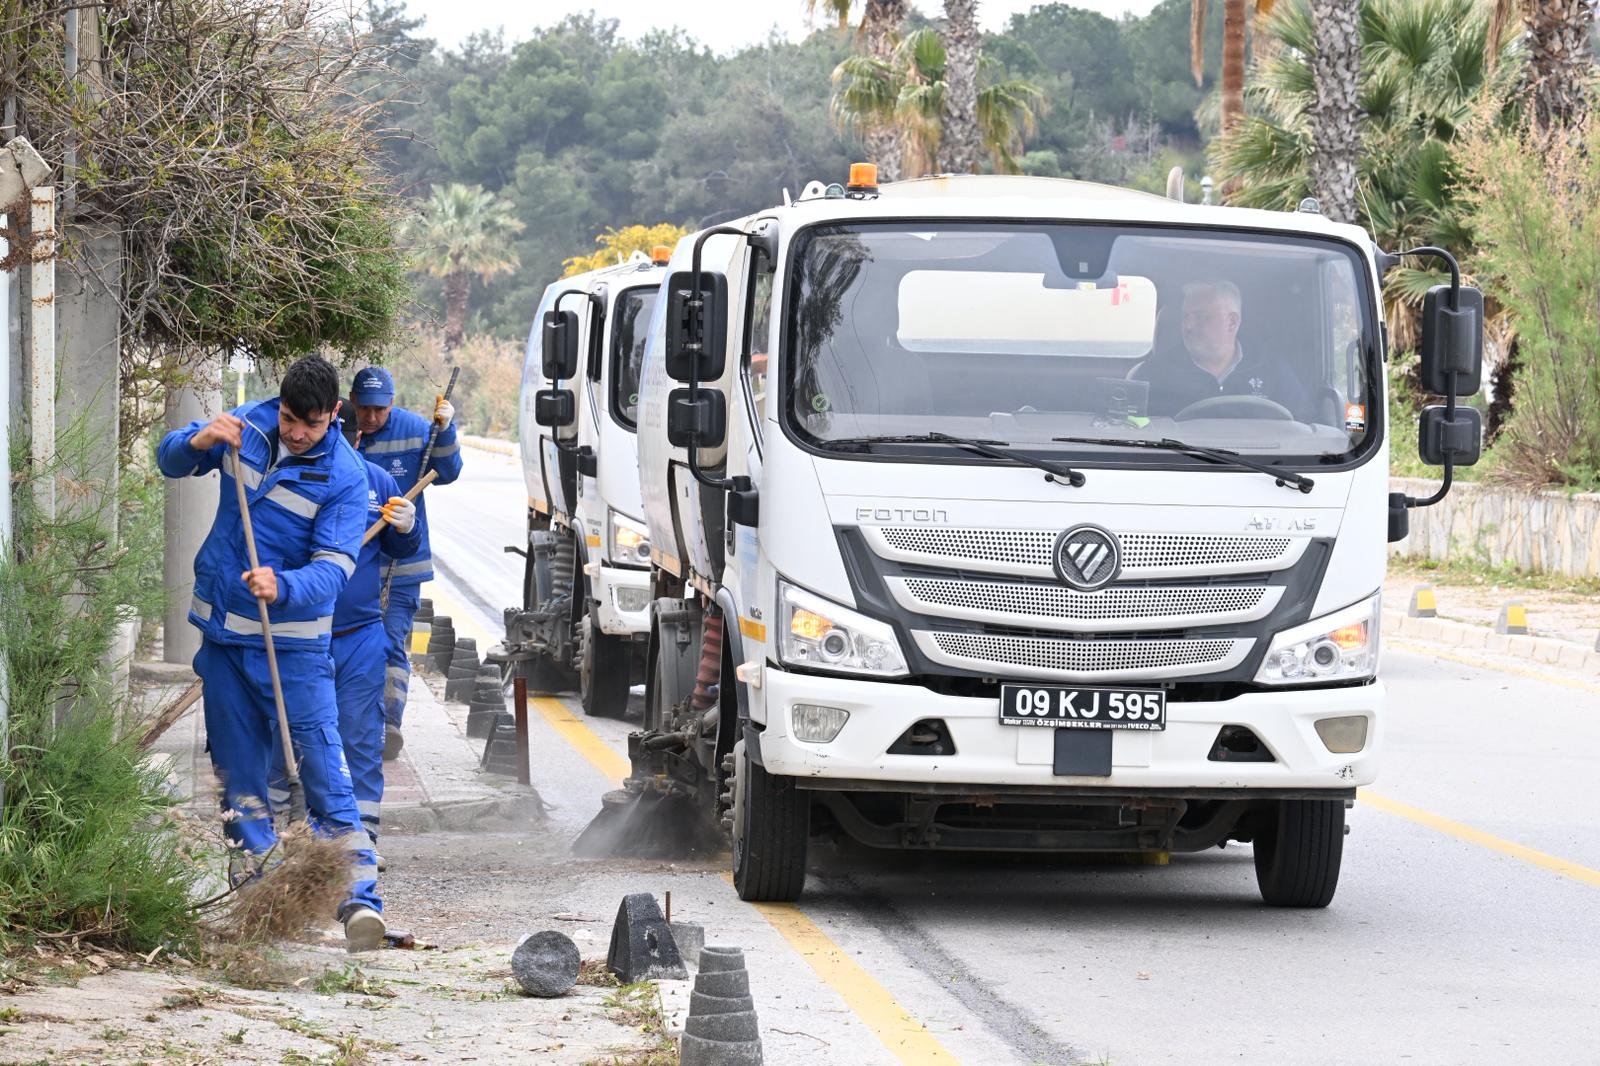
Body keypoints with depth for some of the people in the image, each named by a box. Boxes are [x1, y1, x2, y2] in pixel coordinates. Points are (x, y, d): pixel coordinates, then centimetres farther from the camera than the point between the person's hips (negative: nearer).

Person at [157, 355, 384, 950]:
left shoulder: (345, 477, -13)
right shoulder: (248, 426, 0)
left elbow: (334, 566, -19)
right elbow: (170, 461, 9)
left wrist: (283, 587, -39)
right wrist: (199, 442, -15)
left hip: (294, 642, -5)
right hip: (223, 631, 5)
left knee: (323, 770, -11)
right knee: (239, 773, 10)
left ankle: (360, 899, -14)